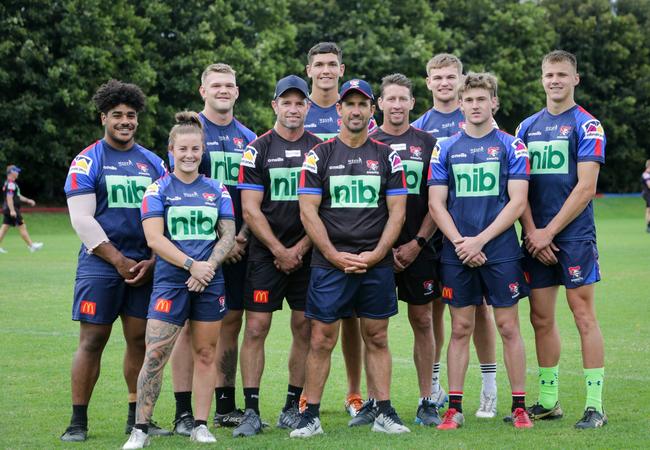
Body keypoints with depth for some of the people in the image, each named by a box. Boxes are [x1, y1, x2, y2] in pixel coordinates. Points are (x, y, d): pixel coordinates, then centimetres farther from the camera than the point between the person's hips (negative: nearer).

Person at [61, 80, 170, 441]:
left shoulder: (154, 163, 13)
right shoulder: (87, 162, 0)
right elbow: (82, 220, -7)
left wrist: (152, 262, 0)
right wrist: (118, 260, -11)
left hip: (145, 267, 4)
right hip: (101, 265, -4)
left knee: (141, 340, 4)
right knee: (92, 341, -5)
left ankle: (137, 418, 13)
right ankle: (78, 421, 0)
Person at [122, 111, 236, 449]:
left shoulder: (217, 190, 12)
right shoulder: (158, 190, 2)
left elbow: (228, 235, 8)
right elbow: (155, 238, -7)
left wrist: (209, 265, -10)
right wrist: (191, 265, -16)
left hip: (210, 282, 3)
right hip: (170, 281, -3)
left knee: (205, 354, 6)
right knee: (155, 355, -10)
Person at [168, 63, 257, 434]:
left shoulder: (248, 138, 14)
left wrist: (242, 234, -3)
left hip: (237, 247, 5)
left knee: (231, 323, 8)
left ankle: (226, 407, 16)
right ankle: (184, 413, -2)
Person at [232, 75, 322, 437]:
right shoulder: (258, 150, 1)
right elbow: (251, 209, -3)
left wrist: (300, 248, -6)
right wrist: (279, 251, -10)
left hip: (307, 254, 2)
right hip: (266, 254, -2)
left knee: (304, 329, 3)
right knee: (256, 328, -7)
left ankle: (293, 407, 13)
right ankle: (252, 411, -4)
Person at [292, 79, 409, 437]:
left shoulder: (386, 157, 7)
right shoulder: (319, 156, 3)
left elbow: (397, 211, 5)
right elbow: (308, 211, -2)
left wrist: (376, 255, -7)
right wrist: (336, 256, -10)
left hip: (377, 263, 2)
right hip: (329, 263, -2)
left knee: (377, 339, 7)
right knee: (321, 340, -2)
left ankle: (384, 414, 12)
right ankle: (310, 416, 4)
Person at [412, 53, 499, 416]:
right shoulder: (419, 127, 9)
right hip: (433, 229, 2)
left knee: (479, 305, -2)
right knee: (433, 305, 5)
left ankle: (489, 388, 4)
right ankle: (433, 386, 14)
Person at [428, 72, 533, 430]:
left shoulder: (511, 146, 2)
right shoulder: (445, 149, 8)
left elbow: (517, 202, -4)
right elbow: (436, 204, 5)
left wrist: (480, 240, -12)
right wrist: (460, 243, -10)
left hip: (500, 251, -2)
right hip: (456, 253, 2)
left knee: (508, 327, 1)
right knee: (460, 329, 5)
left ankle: (519, 406, 7)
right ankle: (454, 407, 9)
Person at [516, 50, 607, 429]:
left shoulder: (586, 126, -3)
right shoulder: (528, 127, 13)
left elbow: (586, 187, -10)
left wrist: (549, 232, -12)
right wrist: (531, 232, -4)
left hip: (574, 236, -5)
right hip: (536, 238, 5)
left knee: (584, 315, -5)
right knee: (542, 318, 7)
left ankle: (595, 406, -3)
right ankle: (548, 401, 16)